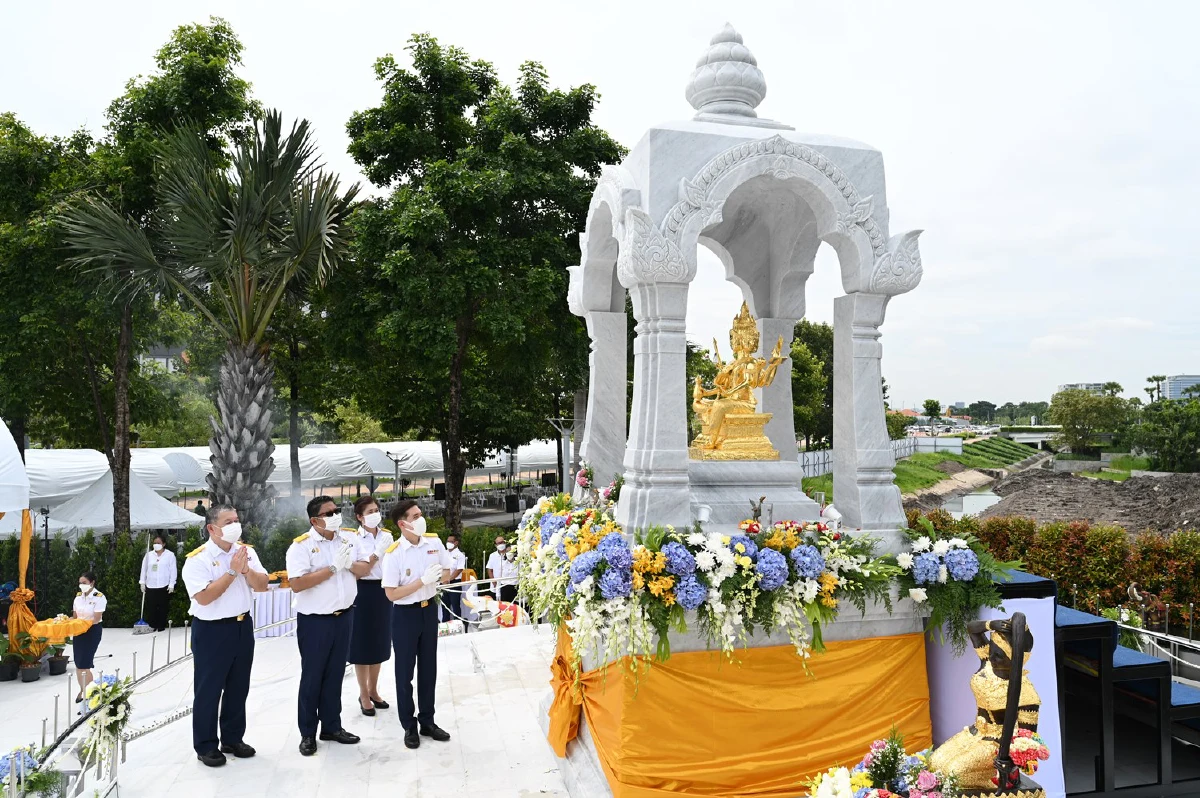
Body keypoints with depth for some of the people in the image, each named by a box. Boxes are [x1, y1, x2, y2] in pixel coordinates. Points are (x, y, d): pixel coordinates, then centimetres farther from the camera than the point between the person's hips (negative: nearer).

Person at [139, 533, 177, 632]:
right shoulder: (148, 555, 8)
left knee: (162, 607, 4)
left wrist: (171, 585, -7)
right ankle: (151, 625, 12)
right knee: (151, 606, 3)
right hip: (150, 585, 3)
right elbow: (144, 569, 10)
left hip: (164, 586, -3)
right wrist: (142, 582, 4)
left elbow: (173, 570, -3)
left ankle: (161, 626, 12)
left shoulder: (170, 555, -1)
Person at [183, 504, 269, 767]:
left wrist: (246, 569, -18)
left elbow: (262, 586, -1)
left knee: (239, 687, 15)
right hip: (212, 630, -5)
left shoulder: (246, 551, 2)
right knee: (208, 690, 6)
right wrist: (232, 571, -22)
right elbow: (204, 597, -22)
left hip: (243, 626, 5)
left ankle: (233, 738, 29)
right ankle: (205, 746, 20)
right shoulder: (197, 559, -14)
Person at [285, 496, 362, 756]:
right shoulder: (301, 546, -15)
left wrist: (350, 564, -13)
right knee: (312, 676, 8)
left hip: (344, 616, 5)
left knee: (335, 673, 15)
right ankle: (307, 733, 22)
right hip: (314, 620, -4)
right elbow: (296, 584, -24)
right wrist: (332, 568, -24)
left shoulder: (350, 538, 1)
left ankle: (332, 726, 28)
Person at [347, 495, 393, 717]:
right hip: (364, 592, -5)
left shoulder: (387, 536, 4)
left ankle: (373, 690, 29)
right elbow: (359, 571, -16)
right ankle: (364, 695, 19)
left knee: (379, 642, 14)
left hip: (384, 591, 5)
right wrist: (377, 553, -20)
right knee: (363, 644, 4)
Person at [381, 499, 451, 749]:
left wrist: (437, 576, -16)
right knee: (405, 672, 8)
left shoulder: (434, 541, -6)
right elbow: (392, 594, -18)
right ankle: (409, 726, 23)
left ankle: (427, 721, 30)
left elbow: (447, 573, 7)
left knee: (428, 668, 15)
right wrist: (423, 580, -25)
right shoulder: (393, 554, -19)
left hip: (430, 609, 5)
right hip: (405, 614, -4)